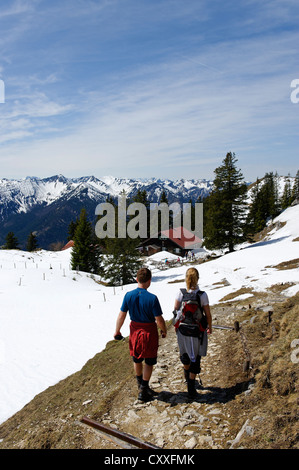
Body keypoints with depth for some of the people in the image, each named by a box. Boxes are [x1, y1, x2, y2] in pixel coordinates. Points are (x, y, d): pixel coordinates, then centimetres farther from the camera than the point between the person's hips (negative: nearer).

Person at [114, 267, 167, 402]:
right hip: (149, 332, -4)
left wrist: (117, 331, 11)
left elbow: (121, 316, -3)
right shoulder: (152, 298, -22)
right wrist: (164, 331, 3)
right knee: (149, 362, 13)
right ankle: (143, 390, 19)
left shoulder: (129, 295, -11)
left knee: (137, 360, 22)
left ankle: (140, 385, 40)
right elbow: (159, 320, -17)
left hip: (135, 330, 4)